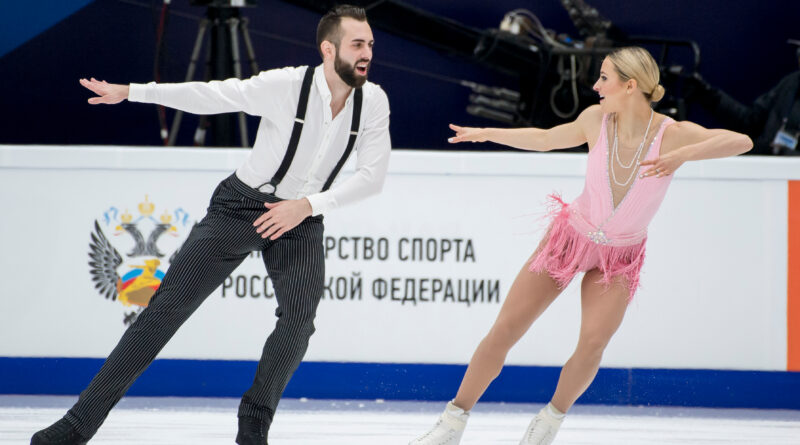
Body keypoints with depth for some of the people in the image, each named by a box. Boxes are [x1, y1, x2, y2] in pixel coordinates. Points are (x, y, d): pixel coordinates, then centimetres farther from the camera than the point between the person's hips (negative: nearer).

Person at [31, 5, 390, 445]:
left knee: (299, 317, -20)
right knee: (168, 306, -10)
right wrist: (130, 91, -21)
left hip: (300, 217, 3)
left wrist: (309, 204, -20)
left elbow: (372, 173, -9)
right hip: (240, 206, -3)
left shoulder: (373, 101, -10)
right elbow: (211, 95, -18)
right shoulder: (286, 86, -20)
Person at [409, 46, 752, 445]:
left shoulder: (672, 135, -21)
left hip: (619, 259, -2)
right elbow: (545, 139, 8)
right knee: (505, 329, -1)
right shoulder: (596, 120, -12)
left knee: (593, 342, -21)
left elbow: (741, 142, -34)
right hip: (571, 236, 2)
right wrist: (488, 134, 7)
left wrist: (682, 156, -47)